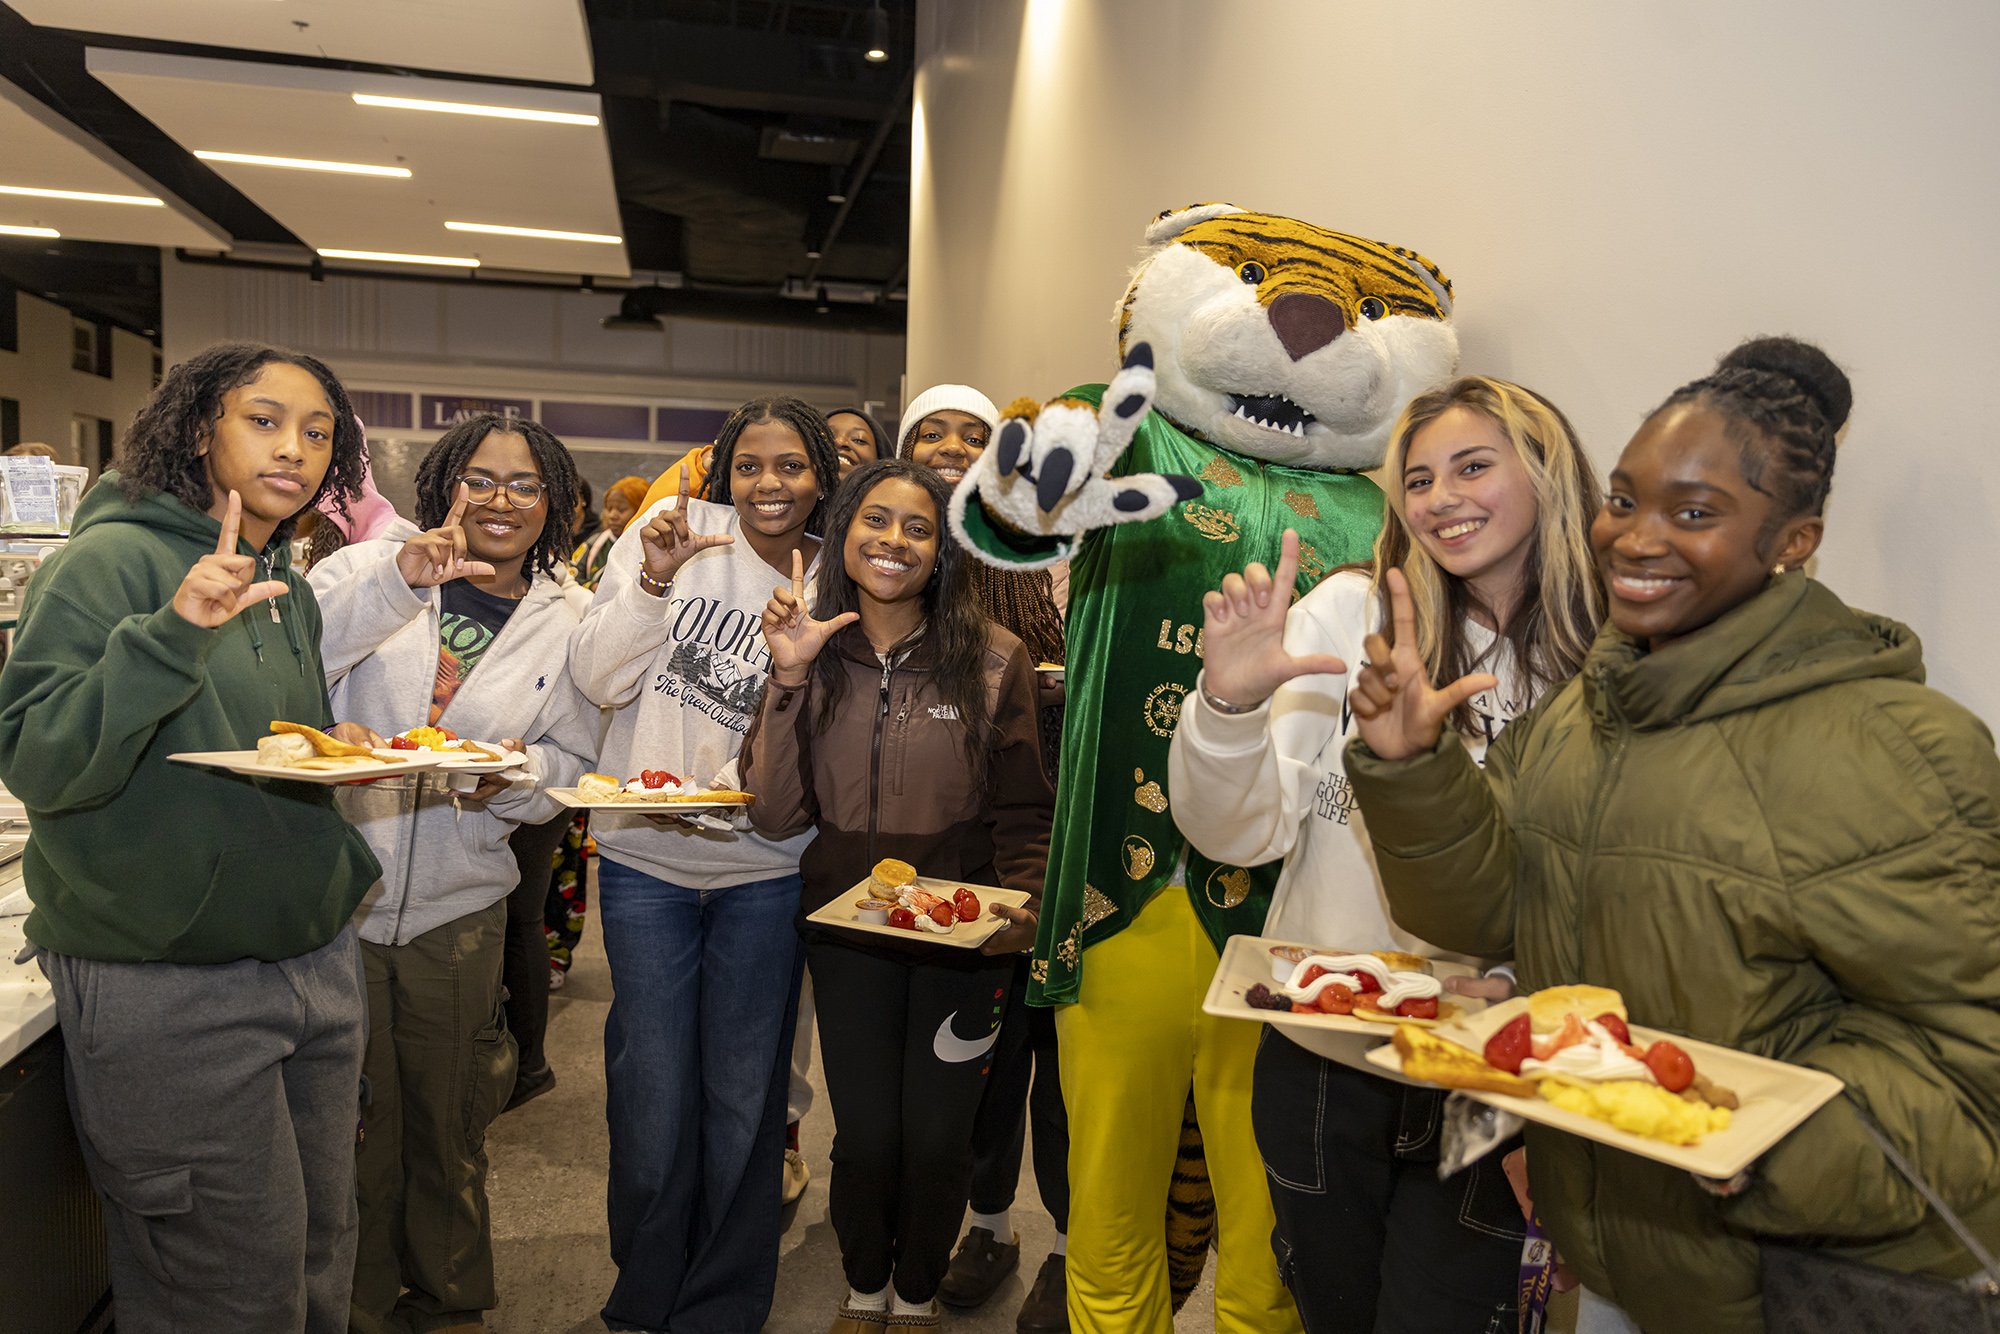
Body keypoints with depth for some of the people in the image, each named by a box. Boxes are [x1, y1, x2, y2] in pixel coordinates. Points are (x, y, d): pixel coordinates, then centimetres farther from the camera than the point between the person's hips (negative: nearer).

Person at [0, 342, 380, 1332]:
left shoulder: (290, 589, 11)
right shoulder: (112, 560, -11)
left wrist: (339, 749, 4)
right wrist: (175, 633, -30)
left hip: (314, 956, 7)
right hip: (167, 984, -7)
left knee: (321, 1251, 17)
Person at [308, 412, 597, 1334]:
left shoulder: (565, 624, 4)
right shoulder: (367, 566, -2)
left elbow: (573, 762, 8)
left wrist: (520, 773, -14)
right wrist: (399, 580, -27)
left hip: (458, 910, 2)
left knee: (447, 1120, 15)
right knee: (352, 1118, 10)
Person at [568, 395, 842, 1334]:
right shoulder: (677, 527, -3)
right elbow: (599, 679, -6)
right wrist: (656, 577, -19)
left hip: (763, 865, 1)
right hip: (645, 856, 0)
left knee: (743, 1095, 9)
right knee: (654, 1092, 9)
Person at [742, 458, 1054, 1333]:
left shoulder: (993, 660, -8)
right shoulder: (811, 654, -2)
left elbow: (1024, 814, -2)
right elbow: (777, 817, -9)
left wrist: (1021, 905, -16)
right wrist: (790, 677, -16)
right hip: (846, 933, 2)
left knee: (936, 1138, 11)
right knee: (865, 1137, 11)